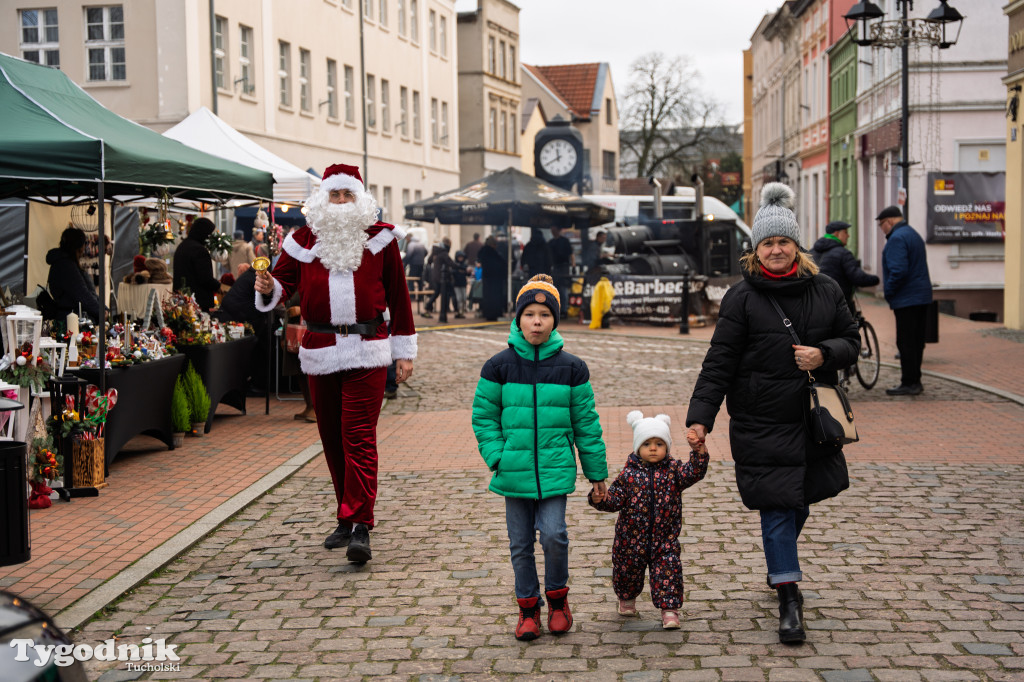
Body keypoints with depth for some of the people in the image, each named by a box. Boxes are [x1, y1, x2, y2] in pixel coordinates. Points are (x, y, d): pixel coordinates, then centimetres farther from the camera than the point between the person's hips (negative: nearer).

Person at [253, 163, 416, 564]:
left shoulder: (380, 238, 5)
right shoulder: (304, 240, 8)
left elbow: (398, 295, 8)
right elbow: (284, 281, 4)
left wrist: (404, 350, 7)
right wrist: (268, 288, -22)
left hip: (367, 349, -3)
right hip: (320, 351, 3)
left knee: (359, 436, -12)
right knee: (332, 437, 10)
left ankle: (360, 527, -14)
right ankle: (347, 519, 24)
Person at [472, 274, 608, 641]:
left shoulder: (571, 367, 1)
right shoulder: (499, 366, 0)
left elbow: (586, 423, 6)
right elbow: (483, 416, 6)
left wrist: (597, 473, 8)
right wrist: (496, 456, -7)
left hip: (556, 470, -1)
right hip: (514, 471, 1)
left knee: (553, 535, -11)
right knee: (521, 543, 8)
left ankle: (557, 598, 13)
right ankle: (528, 608, 23)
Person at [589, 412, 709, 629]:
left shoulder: (673, 470, -3)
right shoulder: (629, 474, -6)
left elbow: (695, 472, -18)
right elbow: (615, 500, -7)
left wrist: (697, 449, -32)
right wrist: (601, 499, -27)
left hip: (665, 539, -1)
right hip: (631, 537, 1)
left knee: (668, 570, -9)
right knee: (628, 570, 17)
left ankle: (669, 609, 3)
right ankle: (627, 598, 46)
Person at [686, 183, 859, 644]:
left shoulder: (825, 291, 5)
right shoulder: (741, 298, -5)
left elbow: (851, 341, 12)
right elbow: (719, 362, -7)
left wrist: (824, 354, -10)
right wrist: (701, 415, -15)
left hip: (814, 419, 4)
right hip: (761, 424, -4)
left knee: (800, 502, 16)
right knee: (777, 507, -6)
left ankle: (780, 565, 42)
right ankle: (789, 597, 0)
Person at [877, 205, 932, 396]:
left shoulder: (897, 238, -15)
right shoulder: (914, 234, 18)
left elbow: (898, 271, -25)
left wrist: (888, 292, -12)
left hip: (906, 299, -10)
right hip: (922, 296, 10)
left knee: (906, 343, -6)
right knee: (916, 341, 13)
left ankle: (909, 384, -4)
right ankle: (915, 381, 19)